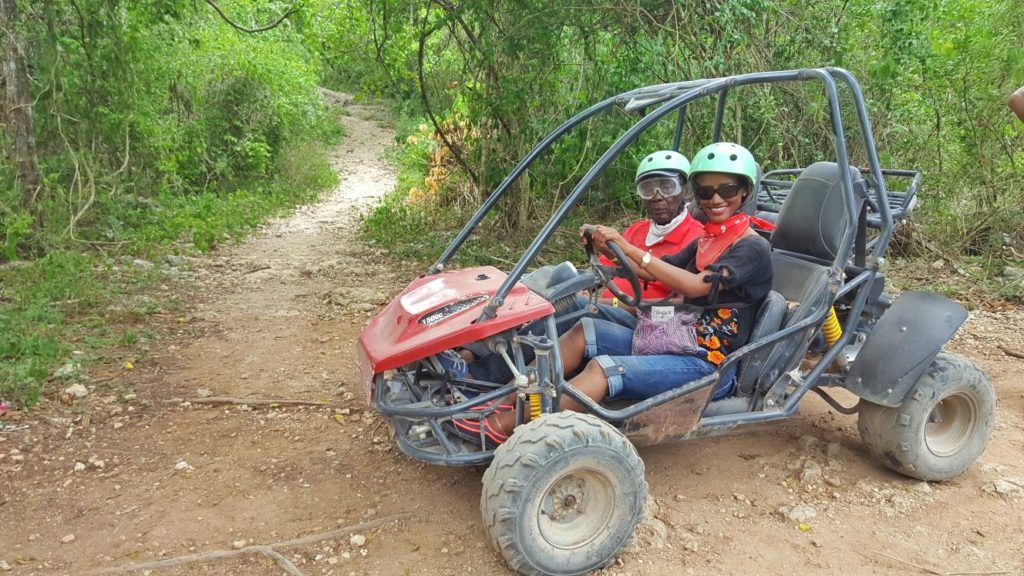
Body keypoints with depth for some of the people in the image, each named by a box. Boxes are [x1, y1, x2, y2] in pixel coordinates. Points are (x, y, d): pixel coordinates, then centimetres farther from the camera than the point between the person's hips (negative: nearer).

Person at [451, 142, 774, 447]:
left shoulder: (753, 248, -9)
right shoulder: (704, 242, 17)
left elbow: (695, 286, -24)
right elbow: (652, 273, 14)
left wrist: (631, 249, -27)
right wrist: (611, 249, -5)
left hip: (708, 365, -8)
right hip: (675, 344, 8)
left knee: (603, 369, -28)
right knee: (584, 331, -8)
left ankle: (500, 428, -31)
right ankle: (505, 401, -13)